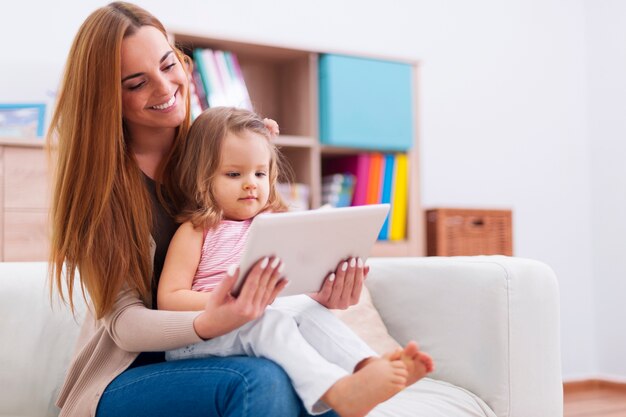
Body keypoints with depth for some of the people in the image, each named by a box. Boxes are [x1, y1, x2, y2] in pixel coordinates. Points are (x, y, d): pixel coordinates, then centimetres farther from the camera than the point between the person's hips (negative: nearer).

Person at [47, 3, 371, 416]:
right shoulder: (95, 176, -8)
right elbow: (122, 321, -13)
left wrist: (321, 289, -21)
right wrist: (208, 323, -34)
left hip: (223, 351, 2)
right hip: (126, 376, -2)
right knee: (260, 381, -33)